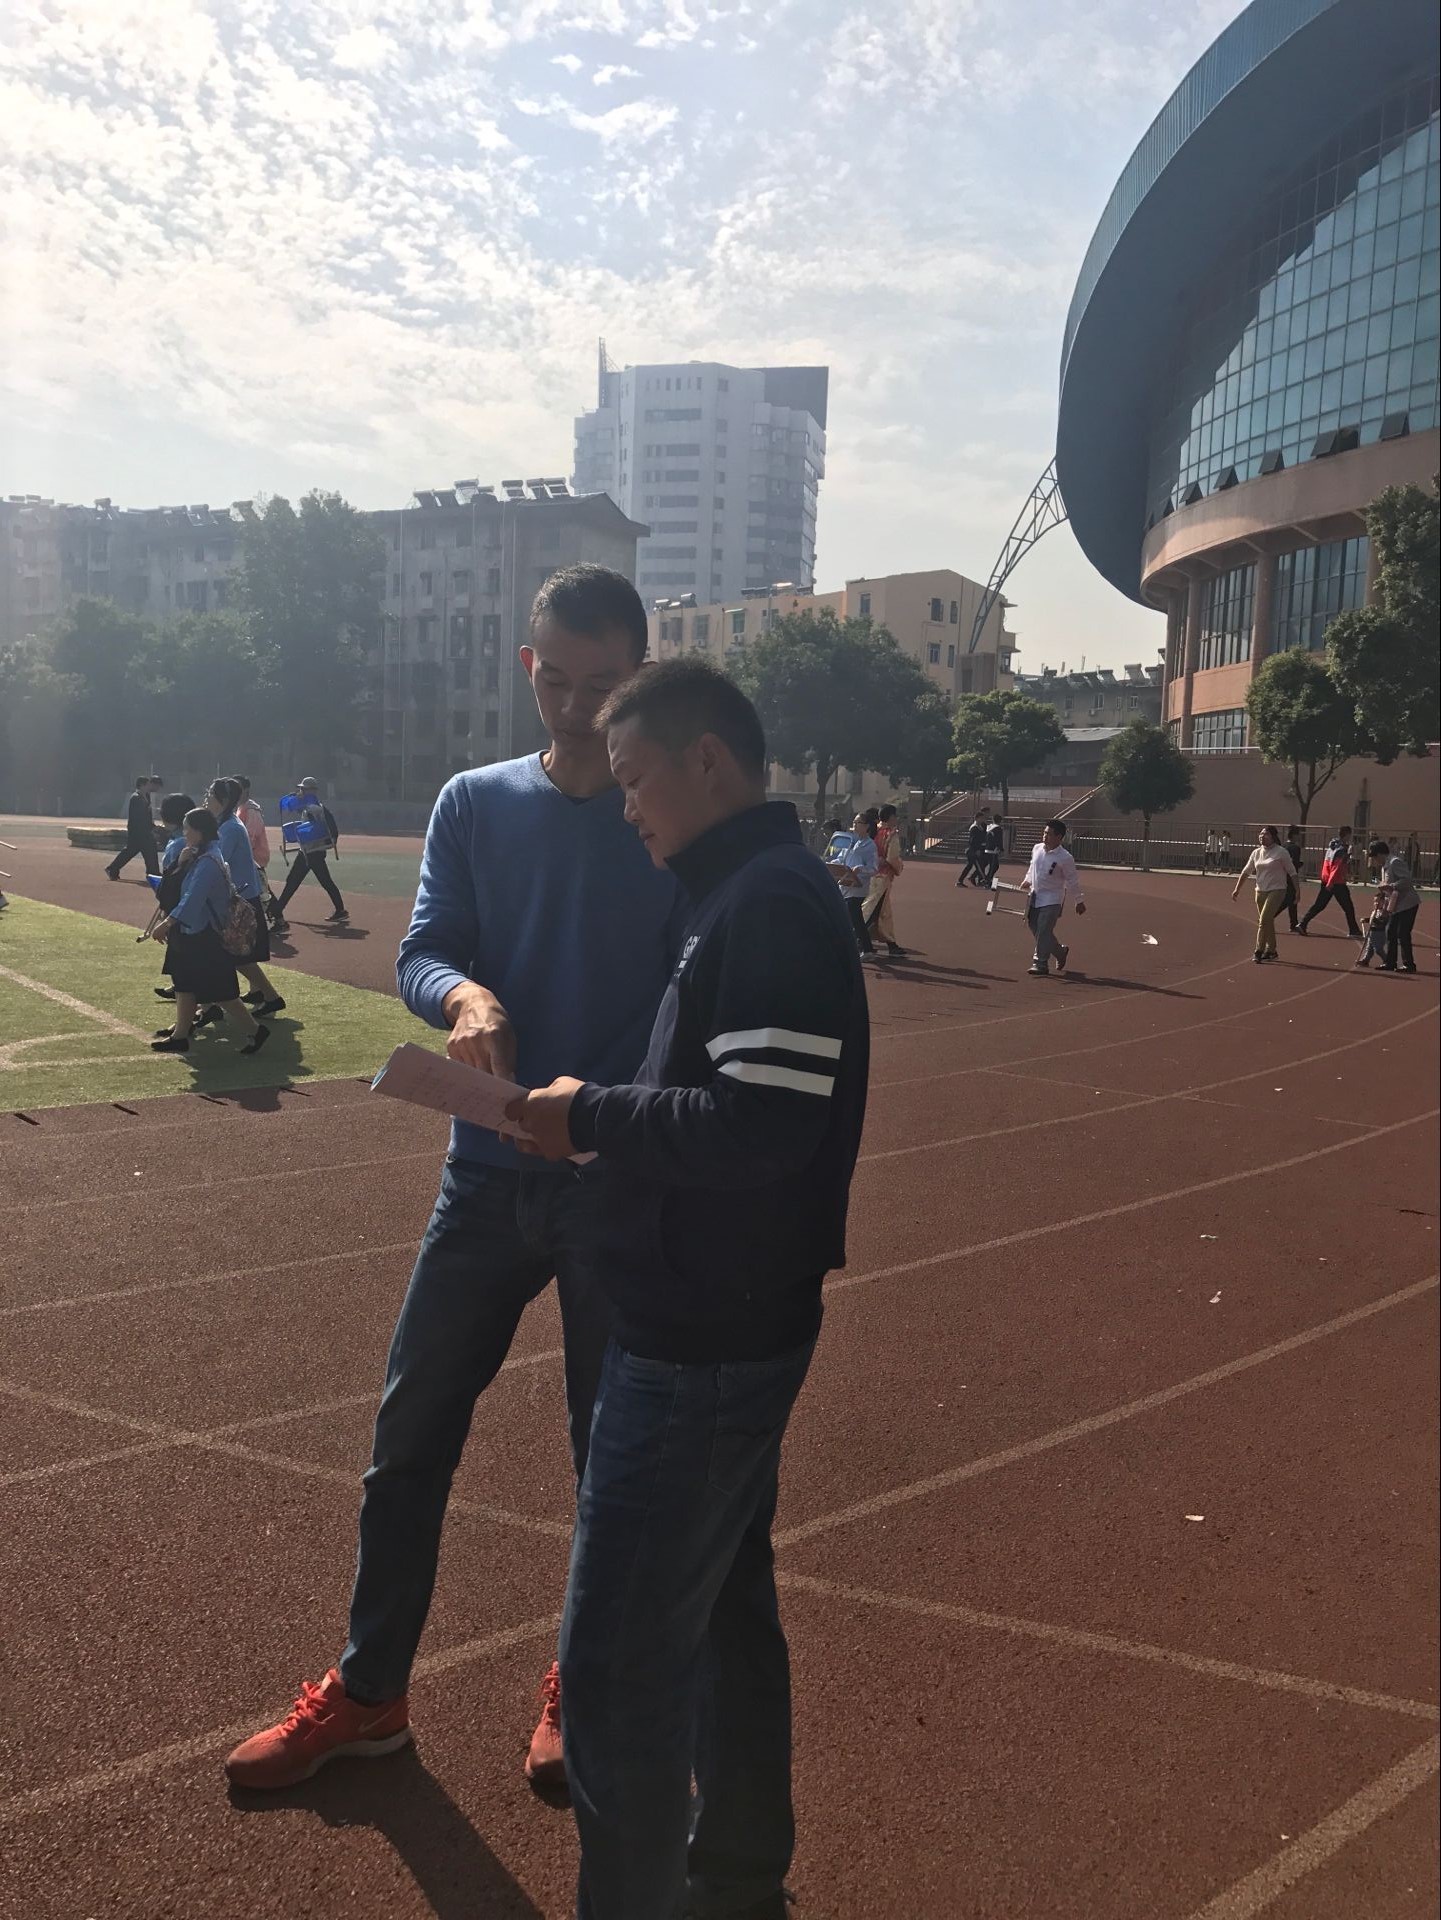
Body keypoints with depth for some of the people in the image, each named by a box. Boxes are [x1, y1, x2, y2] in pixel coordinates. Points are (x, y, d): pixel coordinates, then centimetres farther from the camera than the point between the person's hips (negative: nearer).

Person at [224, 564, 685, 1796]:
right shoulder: (475, 804, 4)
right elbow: (420, 952, -4)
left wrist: (603, 1109, -24)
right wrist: (465, 995, -27)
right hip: (489, 1172, 3)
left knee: (615, 1450, 10)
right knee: (411, 1432, 9)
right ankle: (367, 1692, 29)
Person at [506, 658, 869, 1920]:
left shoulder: (771, 906, -19)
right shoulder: (744, 895, 12)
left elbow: (754, 1128, -28)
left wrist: (589, 1119, -16)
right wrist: (602, 1117, 1)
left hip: (702, 1343, -10)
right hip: (728, 1328, 10)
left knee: (618, 1659, 1)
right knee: (726, 1606, 22)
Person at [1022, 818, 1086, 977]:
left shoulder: (1064, 858, -15)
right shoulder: (1037, 848, 1)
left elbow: (1073, 881, -6)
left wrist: (1079, 901, 1)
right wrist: (1027, 880, 8)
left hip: (1052, 899, -7)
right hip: (1035, 896, 7)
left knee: (1044, 931, -11)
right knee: (1034, 927, 11)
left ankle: (1040, 964, -1)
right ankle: (1061, 953, 30)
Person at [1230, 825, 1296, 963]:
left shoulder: (1281, 852, -7)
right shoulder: (1256, 853, 9)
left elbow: (1292, 873, -3)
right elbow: (1246, 872, 14)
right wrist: (1237, 889, 9)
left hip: (1277, 891, -6)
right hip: (1260, 891, 6)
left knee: (1264, 920, -16)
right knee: (1268, 921, 12)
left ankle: (1259, 951, -14)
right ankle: (1271, 950, 22)